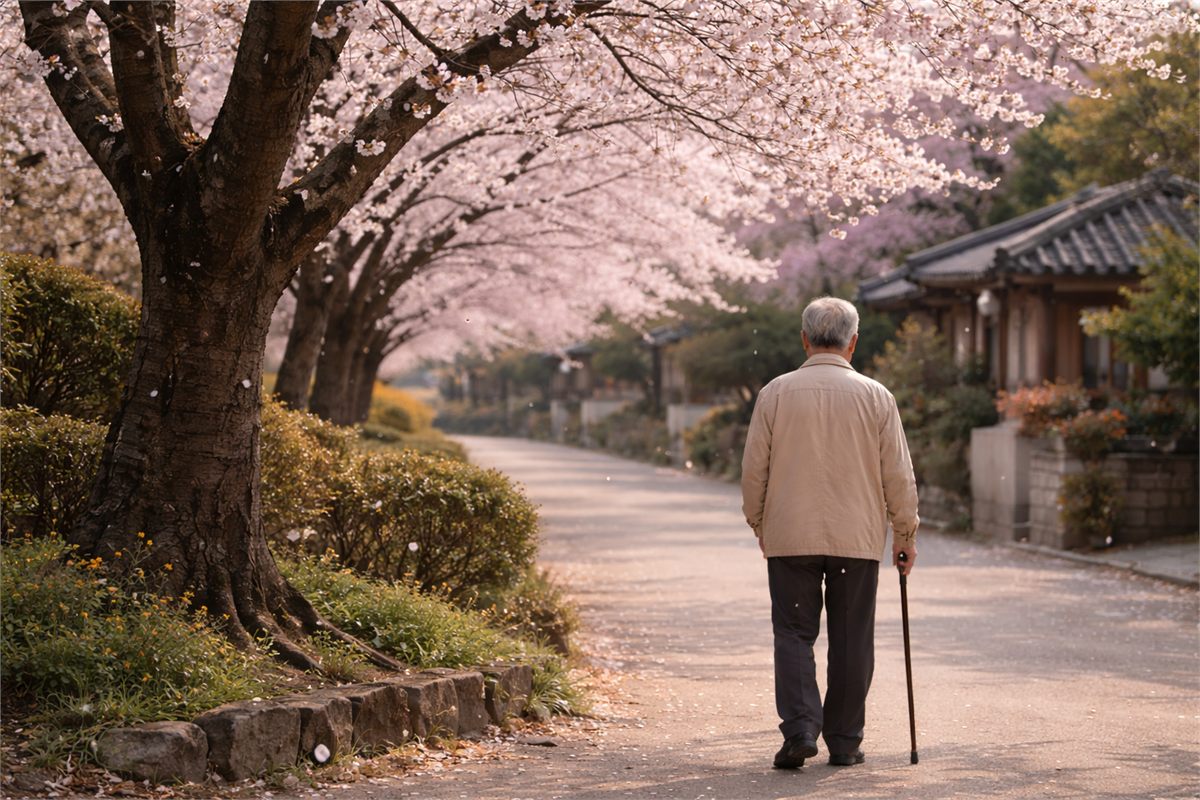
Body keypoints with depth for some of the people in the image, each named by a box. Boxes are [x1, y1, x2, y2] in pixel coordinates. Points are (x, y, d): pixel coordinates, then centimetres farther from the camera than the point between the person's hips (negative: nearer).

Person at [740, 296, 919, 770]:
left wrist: (759, 524, 17)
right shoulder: (875, 396, -2)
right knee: (851, 641, 8)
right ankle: (844, 742, 12)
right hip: (858, 539, 0)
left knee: (794, 634, 7)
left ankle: (800, 729, -8)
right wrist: (905, 534, 12)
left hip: (789, 537, 0)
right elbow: (898, 476, 1)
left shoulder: (775, 393, -2)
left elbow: (753, 469, 2)